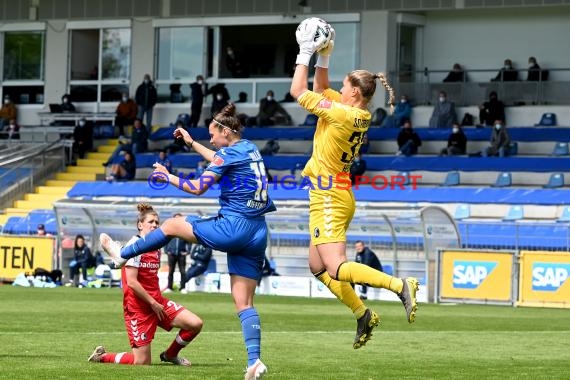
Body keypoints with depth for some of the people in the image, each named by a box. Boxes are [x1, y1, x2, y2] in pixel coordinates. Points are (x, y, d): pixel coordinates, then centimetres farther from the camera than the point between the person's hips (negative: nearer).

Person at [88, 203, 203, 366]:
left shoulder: (156, 248, 11)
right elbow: (131, 282, -20)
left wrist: (157, 301, 7)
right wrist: (152, 303, -15)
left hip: (157, 302, 8)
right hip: (138, 306, -8)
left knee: (195, 324, -8)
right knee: (142, 362, -7)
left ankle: (170, 355, 16)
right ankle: (102, 356, 17)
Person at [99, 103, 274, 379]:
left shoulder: (229, 152, -9)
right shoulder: (250, 149, 16)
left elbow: (198, 188, -12)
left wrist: (167, 176, 1)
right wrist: (191, 143, 44)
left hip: (233, 227, -8)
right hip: (257, 233, 8)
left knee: (172, 225, 13)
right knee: (244, 302, 3)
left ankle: (122, 254, 28)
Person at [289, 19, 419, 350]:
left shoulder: (341, 113, -20)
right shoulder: (360, 115, 6)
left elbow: (298, 91, -15)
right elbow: (322, 88, 21)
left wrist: (306, 53, -7)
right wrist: (323, 58, 10)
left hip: (329, 201, -10)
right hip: (336, 197, 10)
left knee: (337, 269, -16)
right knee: (318, 267, 16)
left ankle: (400, 285, -26)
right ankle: (362, 314, 14)